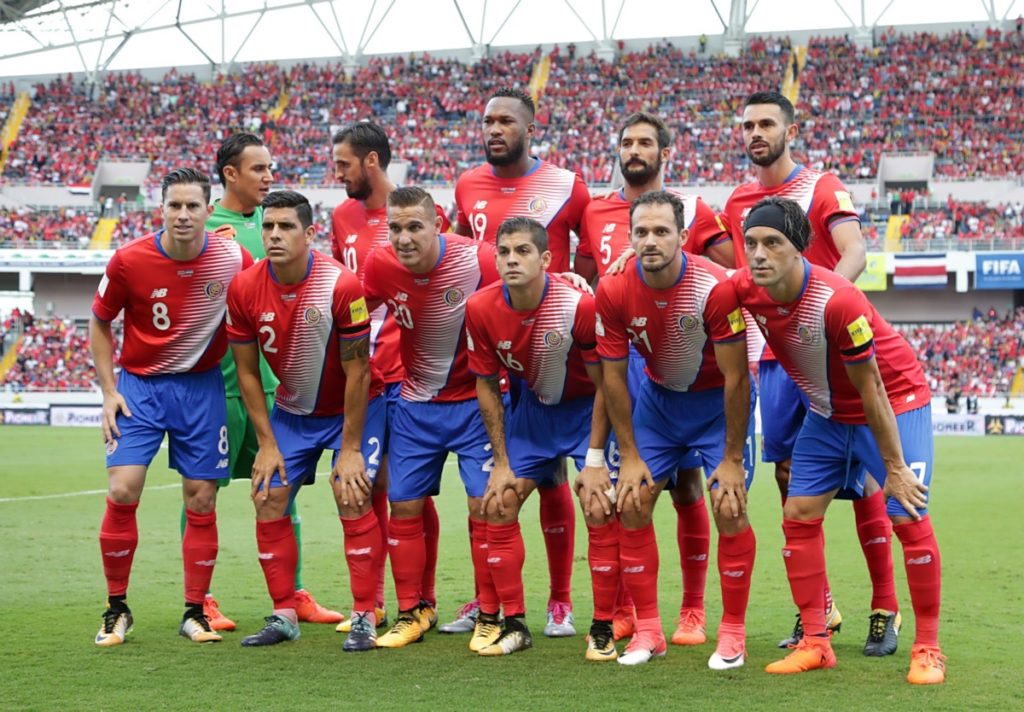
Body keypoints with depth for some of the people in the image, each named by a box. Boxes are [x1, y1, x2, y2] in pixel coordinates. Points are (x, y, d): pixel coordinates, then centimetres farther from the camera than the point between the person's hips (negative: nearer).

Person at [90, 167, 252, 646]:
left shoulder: (232, 259, -11)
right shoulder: (128, 261, -12)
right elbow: (100, 323, 3)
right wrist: (109, 391, -3)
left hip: (202, 388, 1)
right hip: (139, 385, -1)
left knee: (202, 503, 2)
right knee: (122, 491, -12)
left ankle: (194, 612, 15)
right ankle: (116, 609, 4)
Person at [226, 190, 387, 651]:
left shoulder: (342, 285, -27)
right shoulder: (244, 289, -15)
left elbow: (357, 372, -20)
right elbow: (247, 371, -4)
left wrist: (350, 449, -18)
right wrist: (267, 443, -6)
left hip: (353, 407, -4)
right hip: (291, 410, 4)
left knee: (352, 498, -14)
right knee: (268, 497, -2)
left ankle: (365, 619, -6)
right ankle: (284, 616, 9)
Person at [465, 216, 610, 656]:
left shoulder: (579, 306, -29)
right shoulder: (480, 309, -18)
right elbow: (487, 387, -4)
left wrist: (594, 459, -18)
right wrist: (501, 463, -5)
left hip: (587, 408, -4)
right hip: (531, 407, 4)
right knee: (498, 505, -1)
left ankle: (604, 630, -3)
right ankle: (514, 625, 11)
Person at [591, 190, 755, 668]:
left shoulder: (715, 287, -29)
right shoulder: (614, 292, -19)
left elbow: (735, 379, -21)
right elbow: (613, 377, -8)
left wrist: (733, 459, -18)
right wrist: (629, 456, -7)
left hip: (718, 400, -3)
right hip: (658, 398, 4)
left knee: (729, 508, -13)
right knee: (631, 504, -4)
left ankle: (733, 633, 3)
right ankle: (647, 629, 8)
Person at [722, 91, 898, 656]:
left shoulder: (821, 188, -3)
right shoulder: (738, 203, 13)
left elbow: (855, 253, -18)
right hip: (773, 355, 5)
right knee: (789, 475, 6)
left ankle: (885, 609, 3)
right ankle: (818, 607, 16)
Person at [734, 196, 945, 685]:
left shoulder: (837, 301, -34)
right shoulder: (744, 290, -19)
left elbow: (870, 388, -25)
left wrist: (894, 468, -19)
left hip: (895, 401, -6)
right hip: (828, 412, 6)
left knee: (908, 518, -12)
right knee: (799, 516, 0)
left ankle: (927, 649, 0)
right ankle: (815, 644, 9)